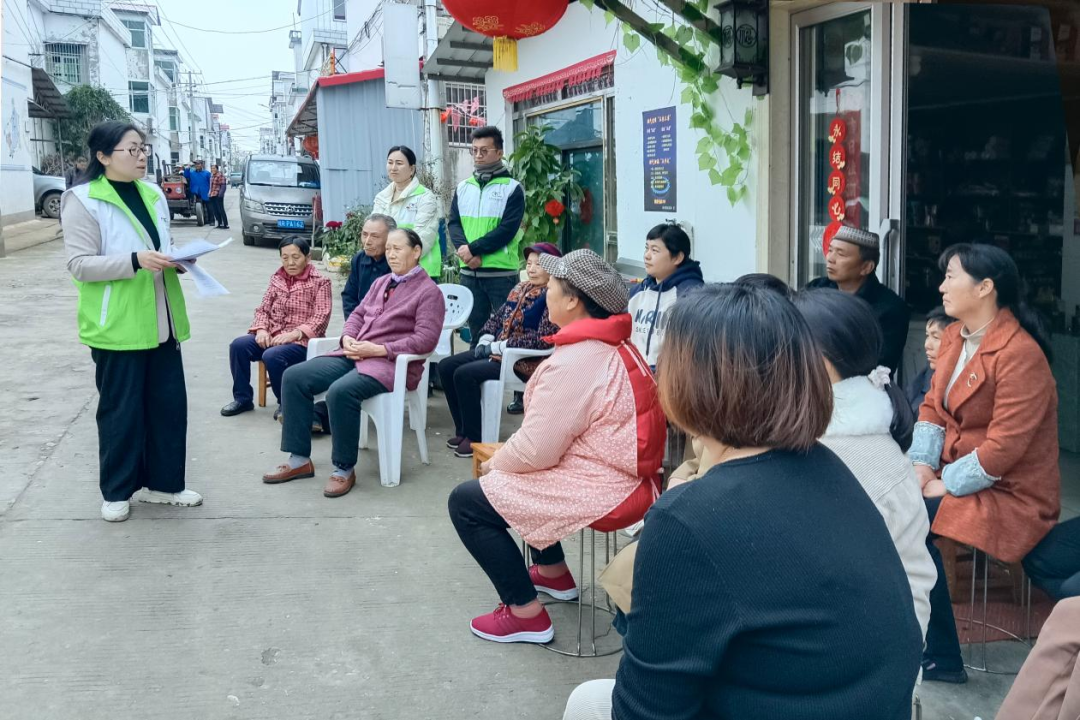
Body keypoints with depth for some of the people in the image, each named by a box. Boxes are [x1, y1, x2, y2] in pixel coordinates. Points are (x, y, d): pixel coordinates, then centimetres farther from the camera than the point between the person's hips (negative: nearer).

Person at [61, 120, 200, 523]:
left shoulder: (153, 195, 10)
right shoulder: (83, 200, -9)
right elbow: (79, 264, -15)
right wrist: (134, 261, -27)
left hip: (161, 321, 6)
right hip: (117, 325, -6)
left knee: (169, 403, 10)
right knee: (121, 409, 4)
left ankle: (162, 482, 25)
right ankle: (117, 492, 20)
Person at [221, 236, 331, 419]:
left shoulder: (320, 282, -3)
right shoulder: (277, 278, 15)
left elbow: (321, 318, -13)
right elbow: (263, 308, 13)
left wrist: (294, 334, -24)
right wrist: (261, 329, -9)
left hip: (302, 341, -6)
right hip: (272, 336, 6)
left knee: (272, 356, -34)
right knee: (238, 345, -19)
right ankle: (243, 398, -4)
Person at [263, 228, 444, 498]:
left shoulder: (429, 292, -3)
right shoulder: (381, 282, 22)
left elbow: (425, 340, -13)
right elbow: (358, 314, 22)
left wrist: (377, 349, -18)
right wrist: (348, 338, -1)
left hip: (390, 363, -8)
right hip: (354, 356, 8)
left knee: (340, 391, -35)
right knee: (294, 377, -7)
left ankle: (344, 469, -18)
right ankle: (299, 459, -2)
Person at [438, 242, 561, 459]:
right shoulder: (521, 288, 13)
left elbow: (542, 339, -24)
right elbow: (497, 317, 18)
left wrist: (497, 347, -19)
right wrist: (485, 341, -3)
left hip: (525, 361, -9)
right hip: (498, 351, 10)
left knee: (464, 374, -23)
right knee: (446, 366, 1)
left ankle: (474, 437, -8)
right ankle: (463, 431, 8)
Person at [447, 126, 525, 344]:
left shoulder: (512, 188, -2)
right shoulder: (463, 187, 14)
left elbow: (508, 229, -12)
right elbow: (453, 223, 5)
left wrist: (473, 248, -16)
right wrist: (465, 250, -14)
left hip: (501, 272, -5)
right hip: (469, 272, 5)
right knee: (476, 331, 13)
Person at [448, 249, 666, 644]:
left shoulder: (574, 361, -24)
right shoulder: (616, 346, 6)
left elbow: (536, 449, -22)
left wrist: (495, 462, -2)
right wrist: (503, 458, 13)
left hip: (602, 493, -10)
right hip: (628, 476, 10)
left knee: (465, 501, -1)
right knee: (506, 473, 30)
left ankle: (525, 613, 3)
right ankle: (553, 573, 38)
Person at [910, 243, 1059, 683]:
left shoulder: (1020, 355, -21)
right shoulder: (954, 337, 6)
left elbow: (1002, 449, -24)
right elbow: (933, 408, 8)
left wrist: (944, 485, -19)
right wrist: (920, 465, -8)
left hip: (1009, 496, -8)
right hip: (953, 475, 8)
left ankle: (940, 657, -5)